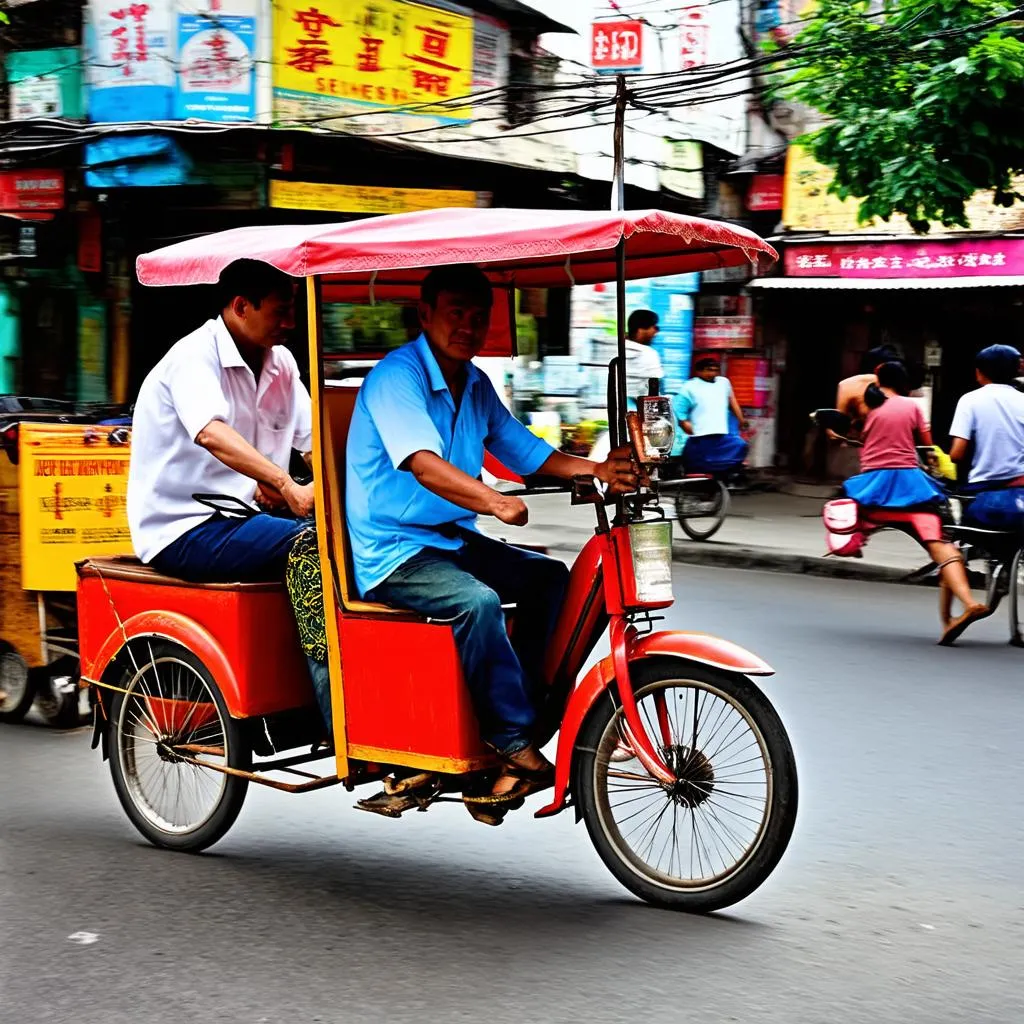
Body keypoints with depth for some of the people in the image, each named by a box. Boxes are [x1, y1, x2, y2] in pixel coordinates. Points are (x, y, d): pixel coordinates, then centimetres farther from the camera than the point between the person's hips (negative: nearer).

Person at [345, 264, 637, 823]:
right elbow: (424, 464, -31)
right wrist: (496, 502, -48)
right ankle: (515, 745, -20)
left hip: (452, 539, 8)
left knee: (548, 577, -10)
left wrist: (598, 470, -11)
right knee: (476, 602, -32)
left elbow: (525, 451, 7)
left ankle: (510, 726, -8)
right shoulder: (396, 377, -15)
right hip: (392, 551, -8)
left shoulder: (475, 385, 11)